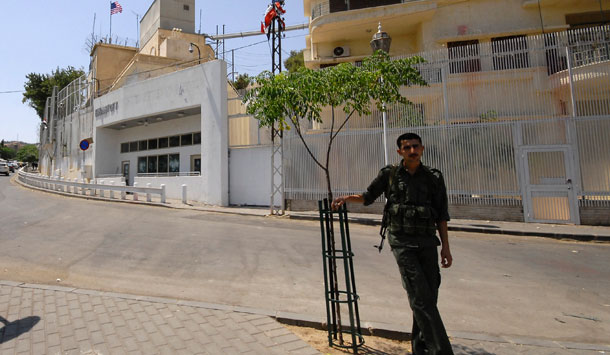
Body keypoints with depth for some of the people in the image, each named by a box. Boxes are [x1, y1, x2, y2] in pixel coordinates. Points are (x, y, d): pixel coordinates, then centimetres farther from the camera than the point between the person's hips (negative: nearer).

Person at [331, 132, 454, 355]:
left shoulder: (434, 178, 6)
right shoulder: (390, 174, 2)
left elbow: (441, 216, 8)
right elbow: (368, 197, 13)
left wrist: (445, 247, 5)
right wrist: (346, 198, -3)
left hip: (427, 241, 3)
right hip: (402, 241, -3)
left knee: (429, 295, 7)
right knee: (420, 296, -9)